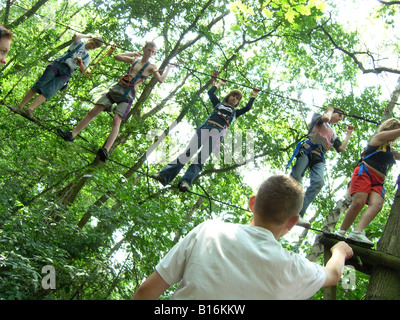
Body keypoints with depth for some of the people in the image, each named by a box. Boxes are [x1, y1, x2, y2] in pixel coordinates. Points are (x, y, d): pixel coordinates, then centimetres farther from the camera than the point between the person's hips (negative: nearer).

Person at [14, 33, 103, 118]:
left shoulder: (87, 57, 26)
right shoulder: (79, 43, 21)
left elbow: (83, 70, 12)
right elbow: (76, 35, -2)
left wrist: (80, 63, -9)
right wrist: (87, 35, 12)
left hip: (66, 73, 1)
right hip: (57, 65, 0)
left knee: (47, 92, -19)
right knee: (38, 85, -12)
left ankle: (30, 109, -34)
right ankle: (20, 106, -10)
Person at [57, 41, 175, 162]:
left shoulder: (151, 67, 7)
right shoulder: (134, 60, 19)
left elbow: (161, 80, -6)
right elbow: (117, 56, 22)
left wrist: (168, 68, -7)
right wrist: (132, 53, 21)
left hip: (129, 95, -5)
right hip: (118, 88, 5)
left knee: (117, 120, -25)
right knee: (93, 112, -3)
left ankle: (106, 150, -38)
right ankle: (72, 135, 1)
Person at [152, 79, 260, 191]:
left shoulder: (235, 113, 29)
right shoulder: (218, 104, 31)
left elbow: (247, 108, 18)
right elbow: (210, 92, 28)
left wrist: (253, 96, 24)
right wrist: (219, 84, 37)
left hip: (218, 133, -1)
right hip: (205, 128, 1)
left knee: (201, 159, -21)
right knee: (187, 153, -16)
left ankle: (185, 182, -38)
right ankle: (164, 175, -26)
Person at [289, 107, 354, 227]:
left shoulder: (333, 134, 35)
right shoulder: (317, 118, 22)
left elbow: (341, 148, 20)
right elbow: (325, 118, -2)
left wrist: (349, 134, 28)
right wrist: (330, 110, 19)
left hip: (319, 158, 4)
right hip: (306, 150, -3)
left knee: (318, 182, -24)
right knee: (295, 178, -19)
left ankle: (298, 214, -34)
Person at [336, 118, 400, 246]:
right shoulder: (379, 137, 11)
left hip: (378, 182, 6)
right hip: (364, 173, -6)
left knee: (377, 204, -23)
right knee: (358, 203, -25)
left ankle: (357, 232, -39)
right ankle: (341, 232, -19)